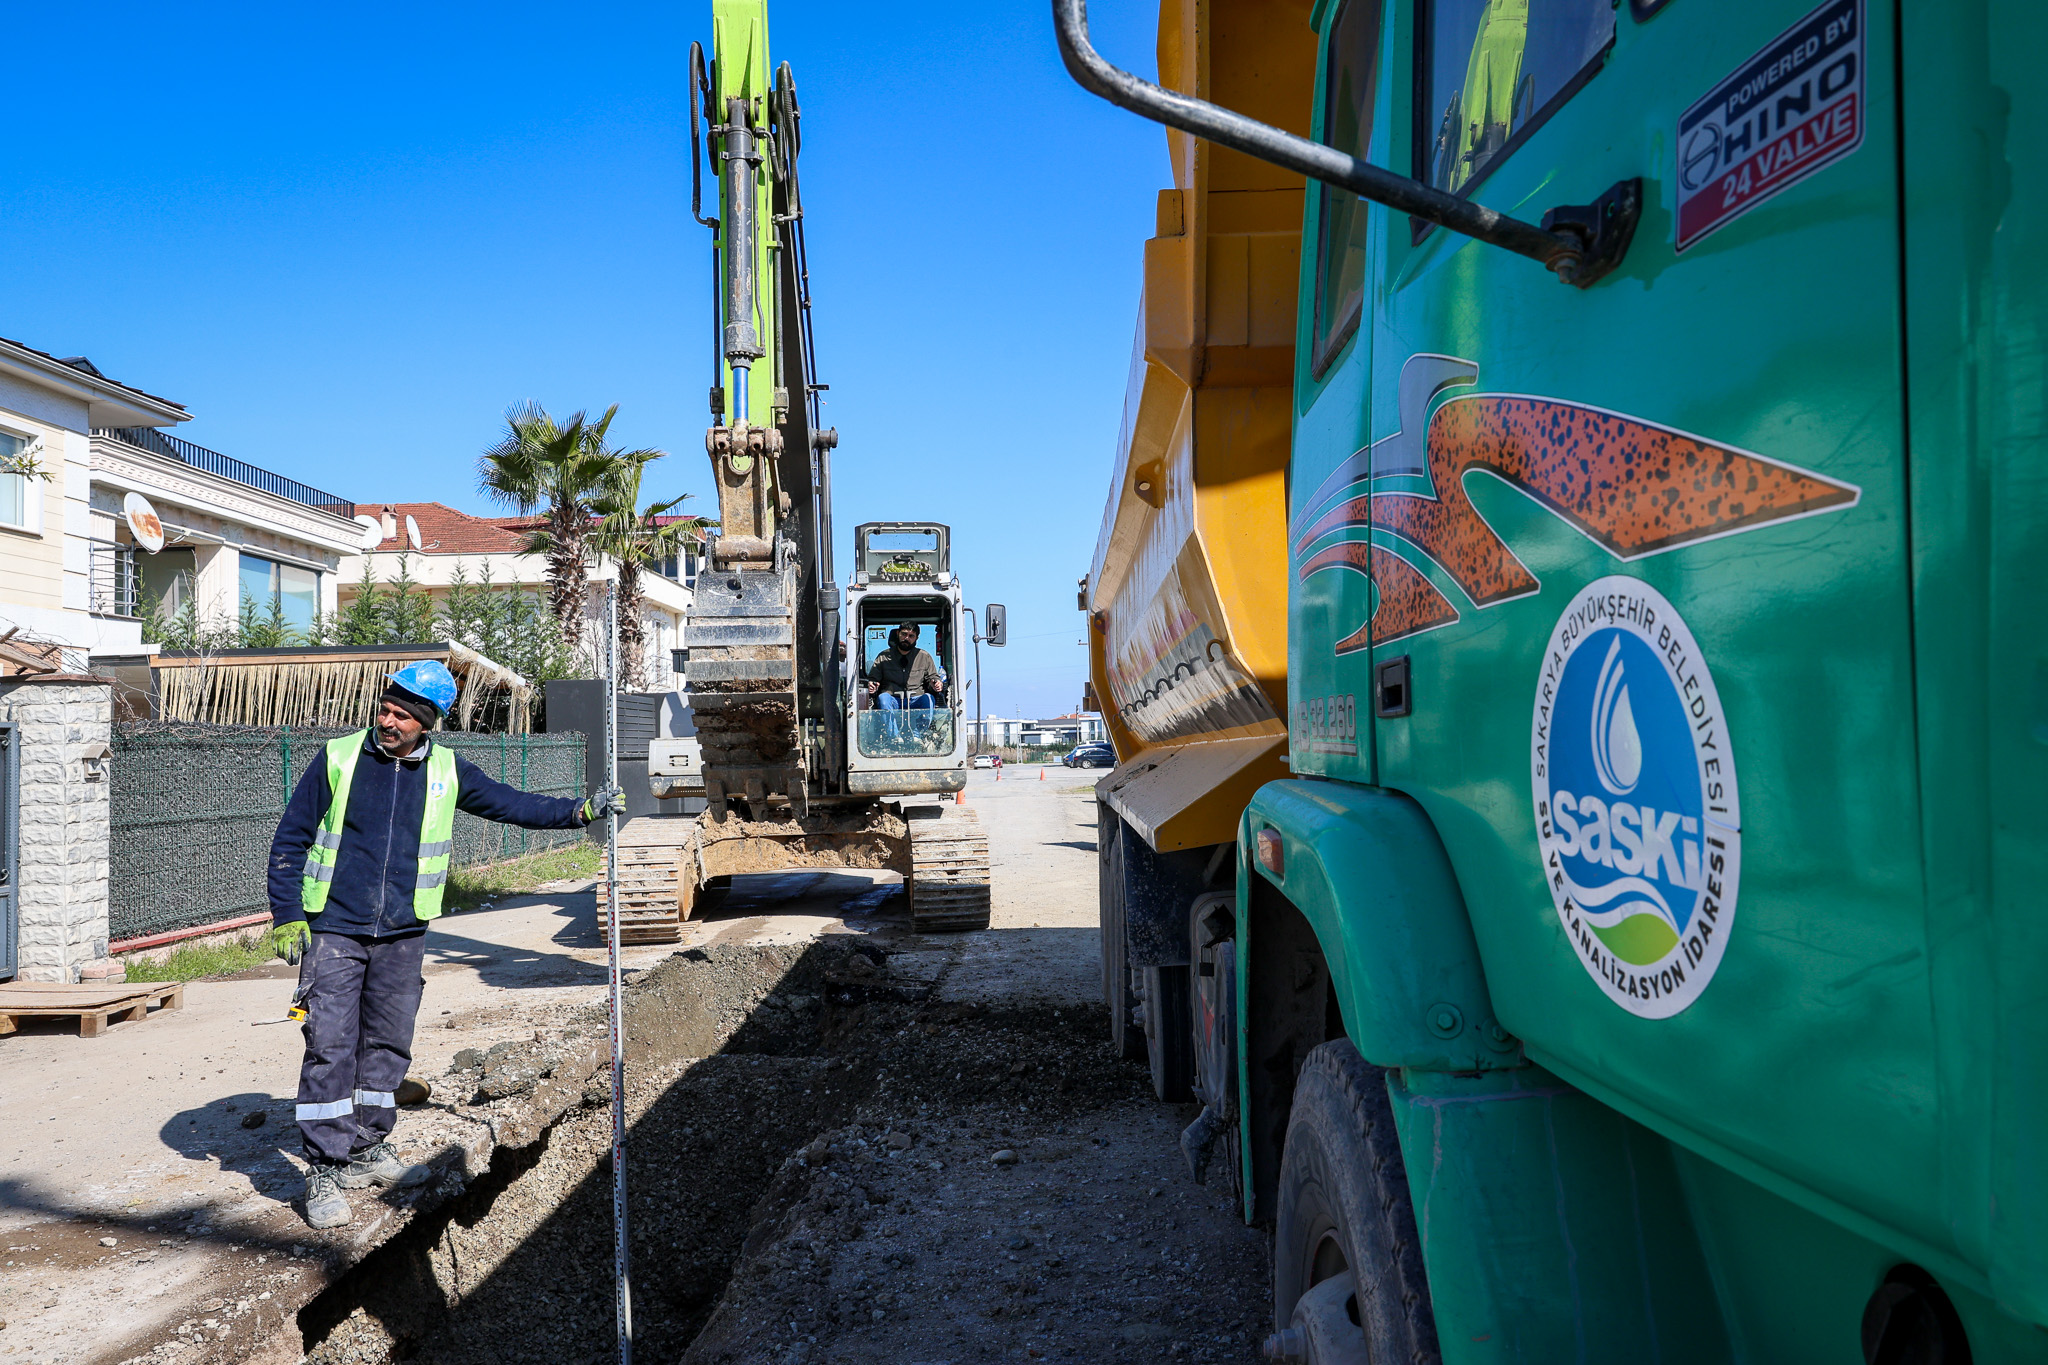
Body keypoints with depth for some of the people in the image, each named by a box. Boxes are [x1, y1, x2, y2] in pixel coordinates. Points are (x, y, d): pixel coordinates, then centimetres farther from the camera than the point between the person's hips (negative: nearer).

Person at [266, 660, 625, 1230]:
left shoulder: (447, 772, 3)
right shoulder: (338, 759, -4)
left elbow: (511, 803, 10)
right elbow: (290, 838, 1)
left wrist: (580, 810, 0)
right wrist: (286, 917, -4)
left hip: (404, 936, 3)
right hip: (334, 931, -3)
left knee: (388, 1045, 11)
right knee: (330, 1045, -6)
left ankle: (365, 1150, 27)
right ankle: (324, 1170, 2)